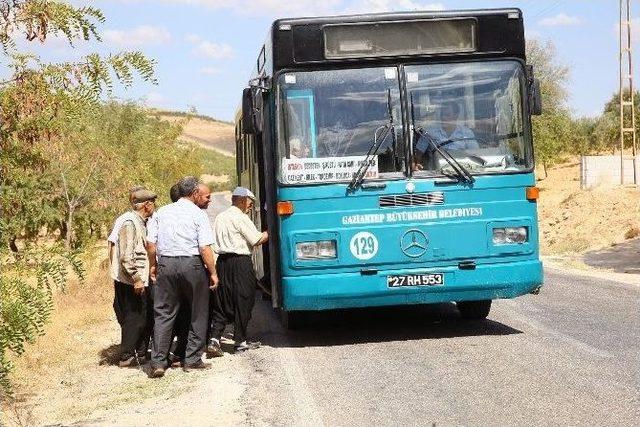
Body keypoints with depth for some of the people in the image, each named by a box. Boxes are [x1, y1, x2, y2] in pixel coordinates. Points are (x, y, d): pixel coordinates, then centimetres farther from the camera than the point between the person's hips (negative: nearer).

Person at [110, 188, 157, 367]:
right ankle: (126, 357, 6)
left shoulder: (141, 222, 15)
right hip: (130, 283, -10)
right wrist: (136, 278, -24)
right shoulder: (129, 222, -17)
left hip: (140, 281, 10)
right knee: (134, 318, -3)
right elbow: (126, 255, -24)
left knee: (147, 317, 15)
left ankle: (141, 353, 26)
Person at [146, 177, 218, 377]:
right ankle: (192, 360, 12)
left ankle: (158, 362, 0)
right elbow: (205, 248, -11)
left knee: (164, 314, 6)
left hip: (166, 265, 4)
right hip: (192, 264, -4)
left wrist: (153, 265, 18)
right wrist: (212, 272, -4)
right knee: (197, 314, 9)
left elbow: (151, 243, 7)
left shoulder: (161, 212, 11)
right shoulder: (199, 215, -4)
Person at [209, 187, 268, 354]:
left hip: (222, 261, 7)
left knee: (221, 303, 9)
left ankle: (214, 339, -4)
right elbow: (256, 240, -10)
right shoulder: (240, 218, -9)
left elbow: (218, 242, 15)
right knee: (243, 302, 3)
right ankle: (240, 342, 9)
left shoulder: (220, 217, 15)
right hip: (240, 263, -7)